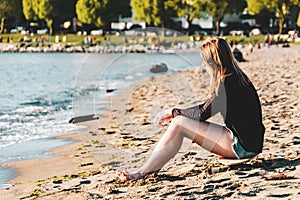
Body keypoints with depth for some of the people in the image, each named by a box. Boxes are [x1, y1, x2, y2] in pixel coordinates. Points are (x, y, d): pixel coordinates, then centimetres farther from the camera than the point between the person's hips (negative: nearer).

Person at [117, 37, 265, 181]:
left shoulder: (229, 82, -16)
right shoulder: (236, 77, 14)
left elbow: (203, 113, -15)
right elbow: (206, 107, 19)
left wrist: (173, 113, 0)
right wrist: (172, 114, 12)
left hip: (242, 145, -10)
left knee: (178, 123, -13)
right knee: (179, 122, 8)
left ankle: (142, 173, -11)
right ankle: (152, 168, 2)